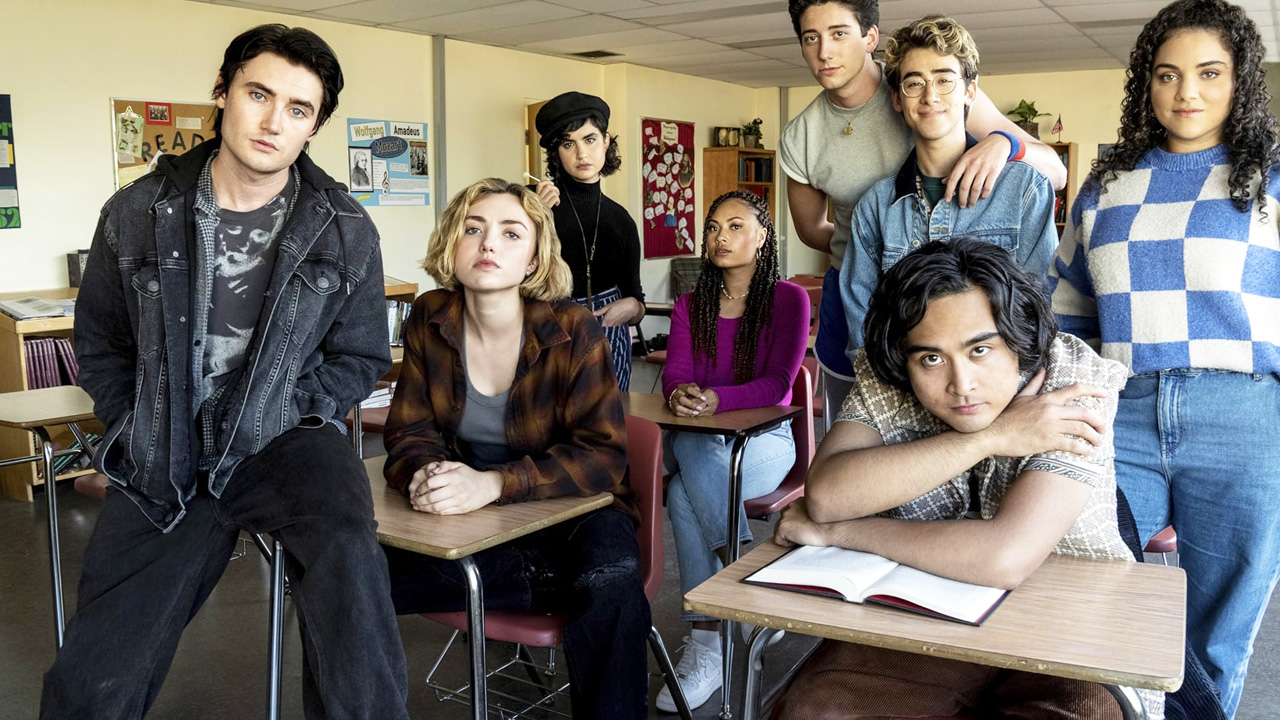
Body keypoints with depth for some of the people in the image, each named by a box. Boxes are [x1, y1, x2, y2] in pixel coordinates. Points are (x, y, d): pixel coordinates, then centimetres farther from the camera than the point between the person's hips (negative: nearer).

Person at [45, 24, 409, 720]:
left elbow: (359, 358, 7)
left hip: (286, 436, -1)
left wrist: (281, 418, -6)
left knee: (346, 550, -35)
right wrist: (146, 433, 3)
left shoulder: (346, 230, -2)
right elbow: (99, 343, 14)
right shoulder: (138, 213, 2)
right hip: (163, 463, 2)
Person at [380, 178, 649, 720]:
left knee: (613, 588, -35)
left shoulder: (573, 330, -13)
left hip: (568, 518, -3)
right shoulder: (430, 321, -2)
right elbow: (409, 430, 2)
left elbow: (602, 455, -17)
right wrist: (424, 473, -24)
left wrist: (493, 483, -32)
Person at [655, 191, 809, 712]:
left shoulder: (789, 300, 0)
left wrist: (716, 399, -30)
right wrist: (679, 393, -29)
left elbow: (778, 383, -12)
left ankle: (706, 644, -26)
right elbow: (675, 372, -3)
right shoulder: (690, 306, 13)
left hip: (765, 438, -3)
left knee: (684, 494, -33)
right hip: (700, 439, 3)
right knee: (692, 445, -36)